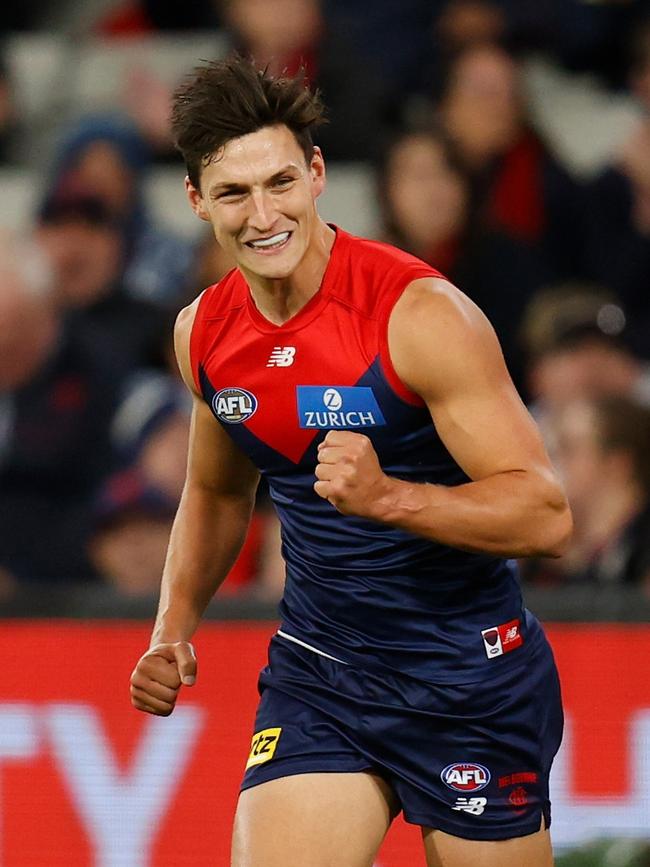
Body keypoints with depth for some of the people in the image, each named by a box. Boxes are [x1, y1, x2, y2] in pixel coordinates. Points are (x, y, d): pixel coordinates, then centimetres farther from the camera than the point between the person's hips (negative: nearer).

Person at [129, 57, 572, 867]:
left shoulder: (421, 315, -18)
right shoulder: (204, 331, 2)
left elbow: (545, 513, -21)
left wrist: (385, 497, -35)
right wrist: (173, 631, 6)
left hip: (469, 679, -4)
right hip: (317, 675, 4)